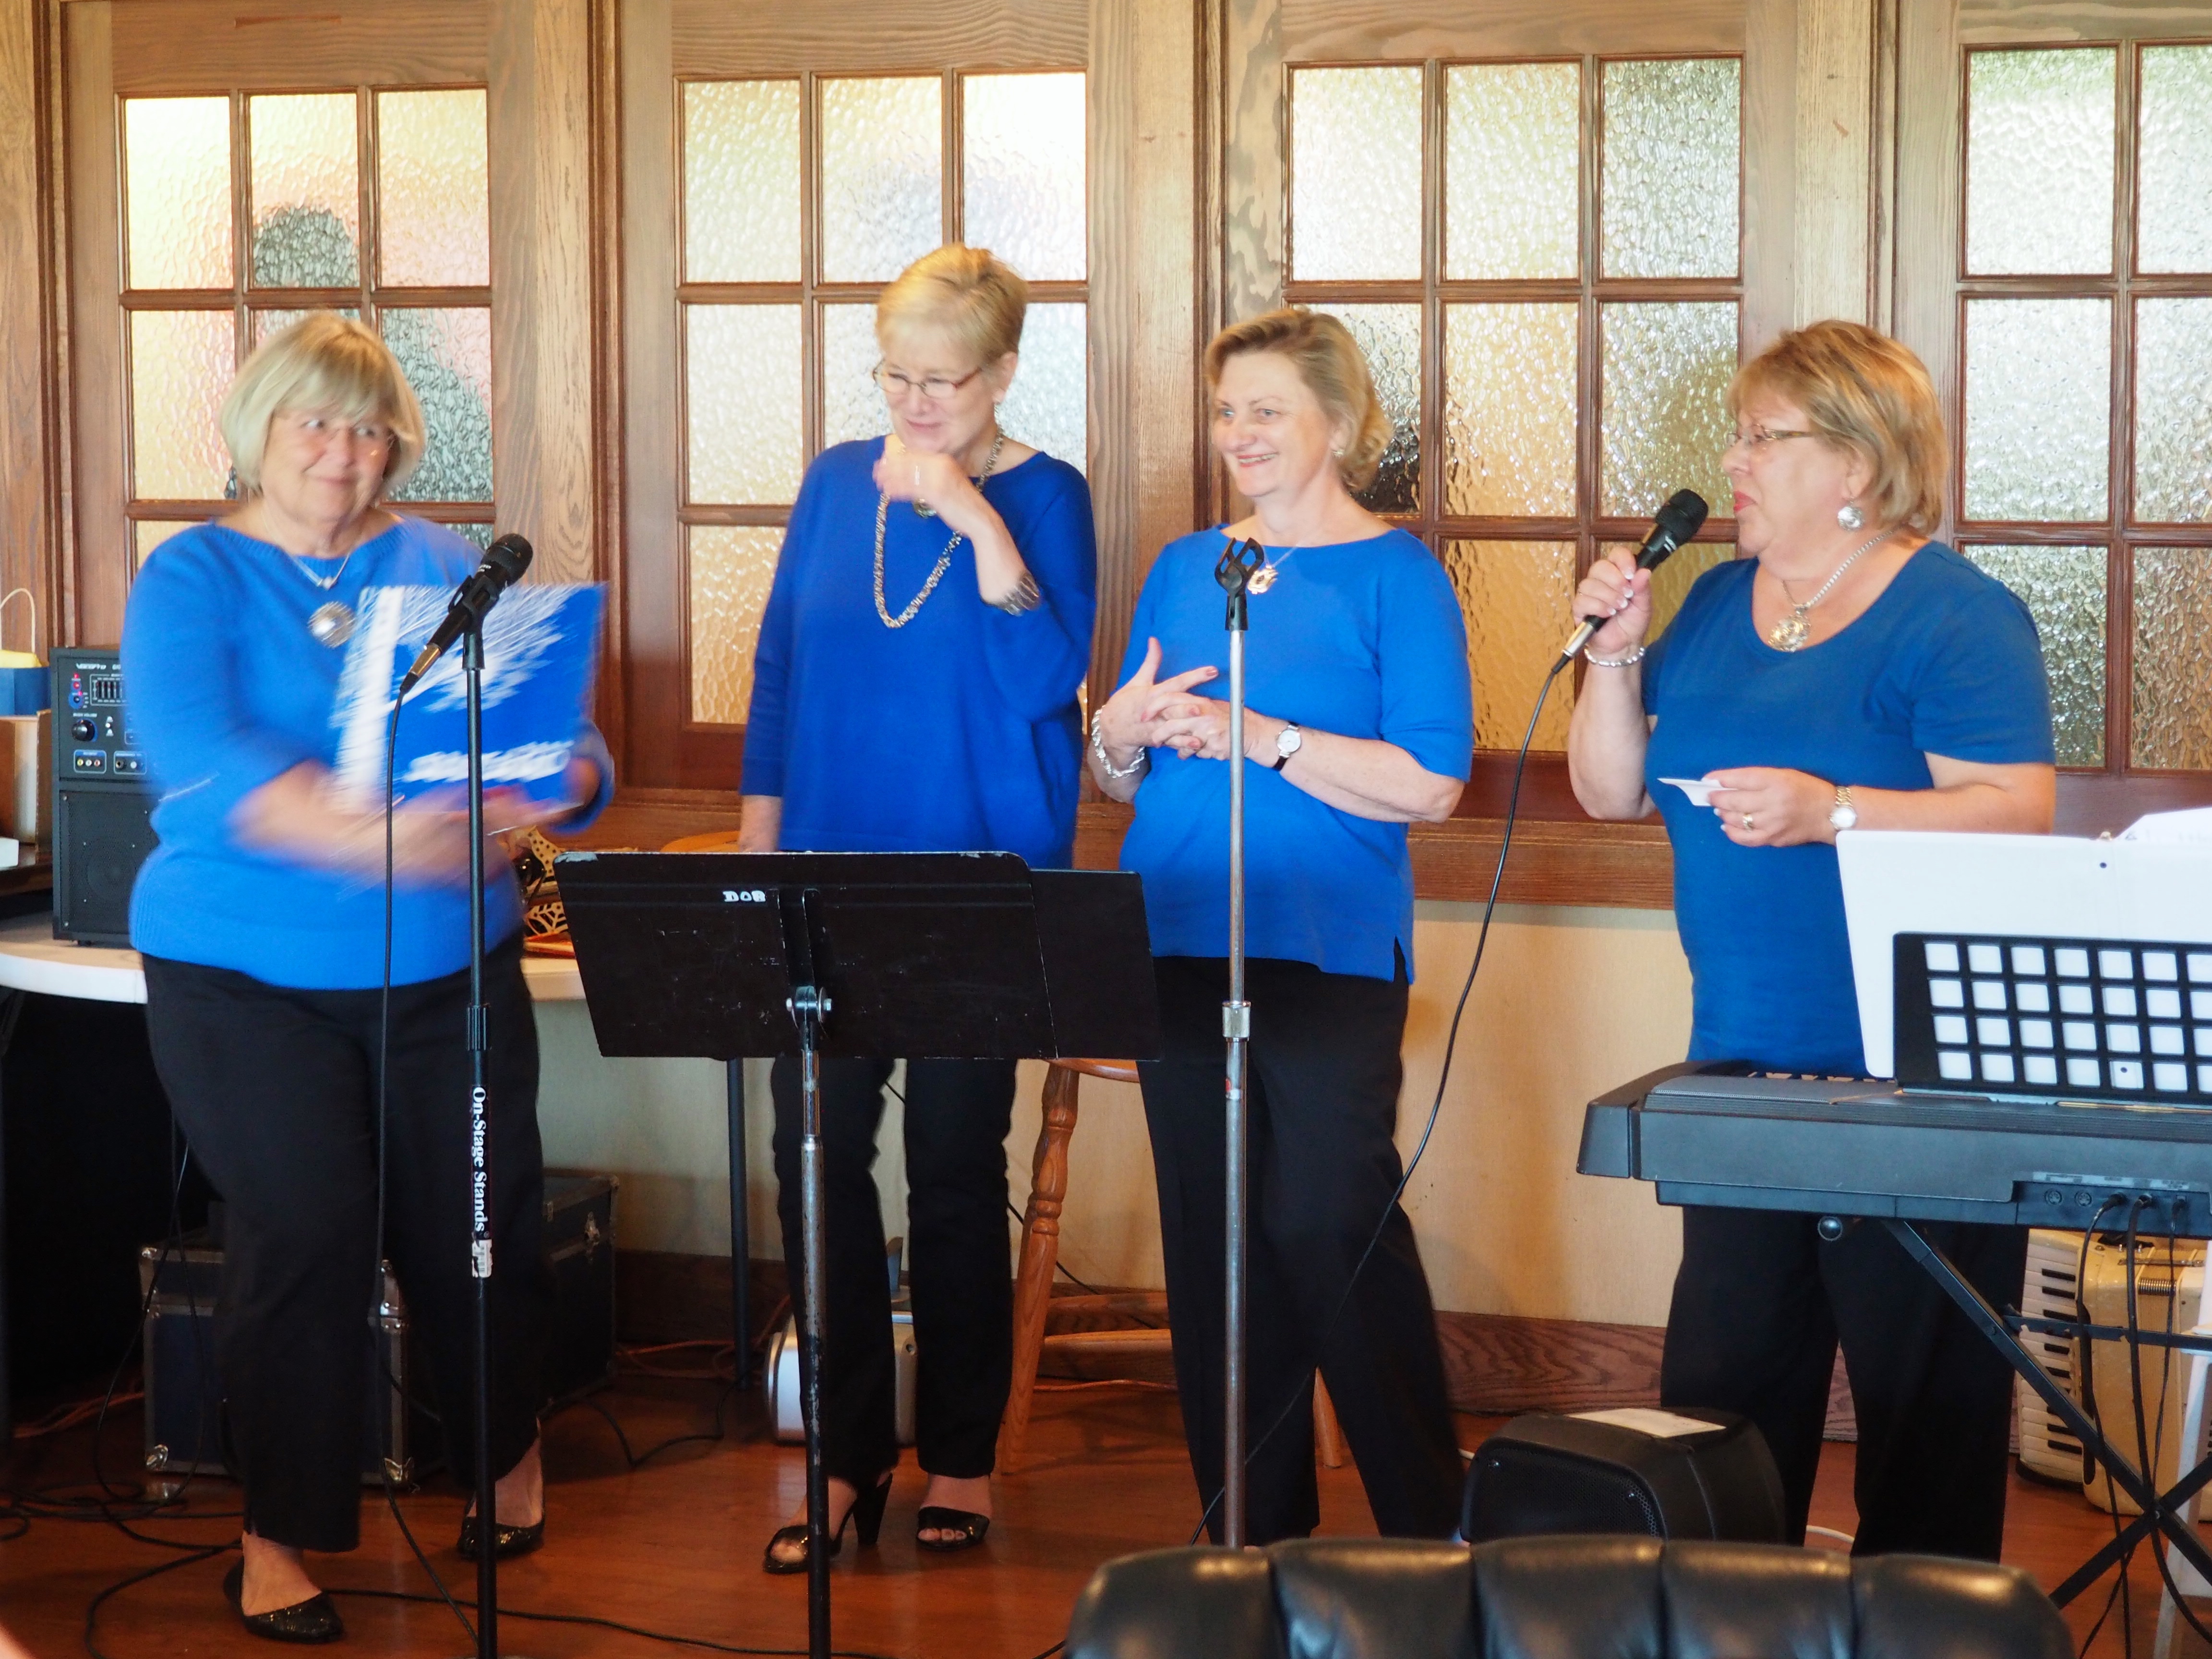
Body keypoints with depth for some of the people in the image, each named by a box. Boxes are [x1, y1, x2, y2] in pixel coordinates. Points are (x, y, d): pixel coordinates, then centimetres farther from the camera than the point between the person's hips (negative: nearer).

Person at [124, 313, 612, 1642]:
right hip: (249, 978, -3)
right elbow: (196, 757, -21)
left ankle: (510, 1453, 33)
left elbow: (554, 729, 1)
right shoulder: (194, 580, -3)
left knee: (476, 1225, 6)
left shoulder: (447, 569, 8)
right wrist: (352, 833, -36)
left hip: (450, 971, 3)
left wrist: (554, 784, -24)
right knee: (306, 1240, -8)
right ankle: (279, 1537, 8)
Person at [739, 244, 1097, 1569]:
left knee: (956, 1173, 5)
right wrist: (758, 841, 9)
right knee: (817, 1163, 1)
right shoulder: (839, 482, 7)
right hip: (828, 877, 3)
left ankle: (962, 1456, 17)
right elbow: (780, 667, 12)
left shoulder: (1043, 497, -3)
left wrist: (974, 516, -19)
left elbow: (1048, 678, -15)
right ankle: (850, 1452, 12)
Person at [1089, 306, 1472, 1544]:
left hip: (1327, 952, -6)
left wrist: (1253, 736, -18)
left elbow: (1430, 783, -13)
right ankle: (1249, 1530, 17)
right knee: (1209, 1234, 7)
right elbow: (1116, 778, 19)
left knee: (1326, 1222, -11)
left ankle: (1430, 1525, 3)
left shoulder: (1395, 574, -3)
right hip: (1181, 949, 6)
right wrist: (1124, 733, -5)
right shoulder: (1186, 569, 15)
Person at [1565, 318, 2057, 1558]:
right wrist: (1619, 652, 0)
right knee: (1720, 1387, 12)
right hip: (1743, 1067, 7)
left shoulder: (1955, 618, -9)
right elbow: (1614, 793, 15)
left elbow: (2019, 816, -17)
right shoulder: (1716, 605, 13)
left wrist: (1830, 811, -26)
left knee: (1924, 1408, 2)